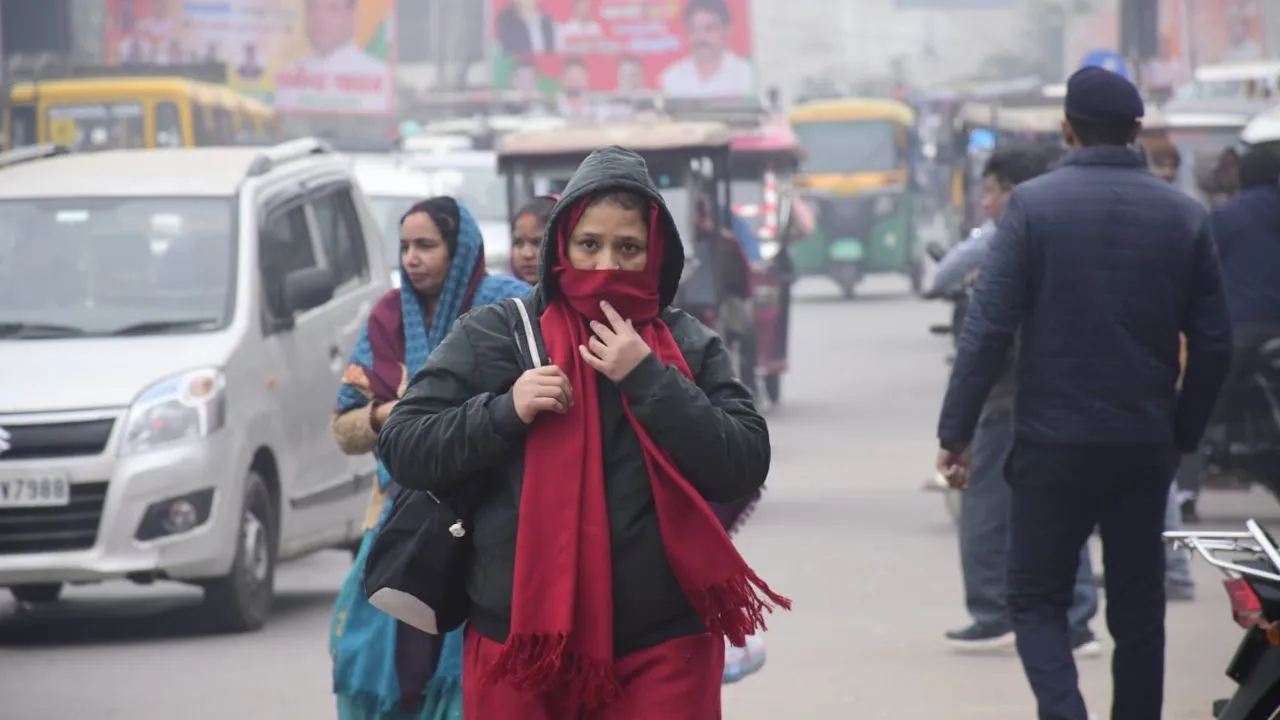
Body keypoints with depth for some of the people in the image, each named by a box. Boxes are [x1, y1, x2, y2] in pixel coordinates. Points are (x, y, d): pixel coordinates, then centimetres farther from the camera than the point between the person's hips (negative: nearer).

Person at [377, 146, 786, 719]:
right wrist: (504, 412, -14)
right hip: (517, 645, 0)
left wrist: (649, 379, -12)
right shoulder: (494, 336, 3)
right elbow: (401, 447, 1)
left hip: (662, 650, 0)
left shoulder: (689, 347, 6)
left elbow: (745, 469, -4)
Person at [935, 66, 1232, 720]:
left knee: (1036, 600, 6)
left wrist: (956, 432, -5)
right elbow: (1213, 342, 4)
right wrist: (1183, 434, 15)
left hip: (1053, 443, -3)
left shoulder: (1033, 205, -8)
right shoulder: (1184, 216, 2)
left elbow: (988, 329, -11)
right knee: (1138, 610, 11)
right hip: (1146, 446, 3)